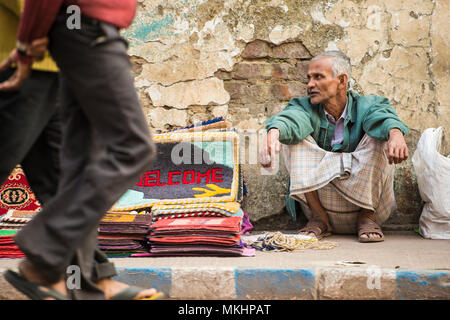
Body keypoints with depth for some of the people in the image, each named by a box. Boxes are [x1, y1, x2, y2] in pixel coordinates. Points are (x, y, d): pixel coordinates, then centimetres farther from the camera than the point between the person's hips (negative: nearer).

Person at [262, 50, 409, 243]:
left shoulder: (365, 105, -1)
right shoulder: (307, 108, 1)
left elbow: (383, 116, -25)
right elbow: (291, 119, -23)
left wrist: (396, 133, -50)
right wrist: (274, 133, -48)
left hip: (365, 196, -1)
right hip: (319, 198, 1)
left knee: (378, 137, -21)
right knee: (293, 139, -15)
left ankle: (367, 217, -12)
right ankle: (319, 219, -11)